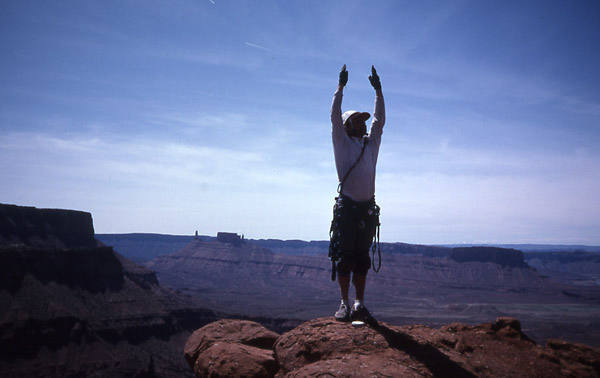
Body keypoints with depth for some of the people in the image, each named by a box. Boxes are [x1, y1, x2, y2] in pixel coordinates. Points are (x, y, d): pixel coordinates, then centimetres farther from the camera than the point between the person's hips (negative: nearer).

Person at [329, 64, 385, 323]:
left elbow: (379, 119, 20)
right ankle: (344, 303, 3)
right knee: (345, 257, -3)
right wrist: (340, 86, -1)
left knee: (362, 258, 5)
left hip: (367, 208, 4)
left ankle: (359, 304, 9)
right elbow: (335, 116, 0)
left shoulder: (371, 144, 20)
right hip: (347, 207, -4)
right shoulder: (342, 142, 8)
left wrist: (378, 90, 20)